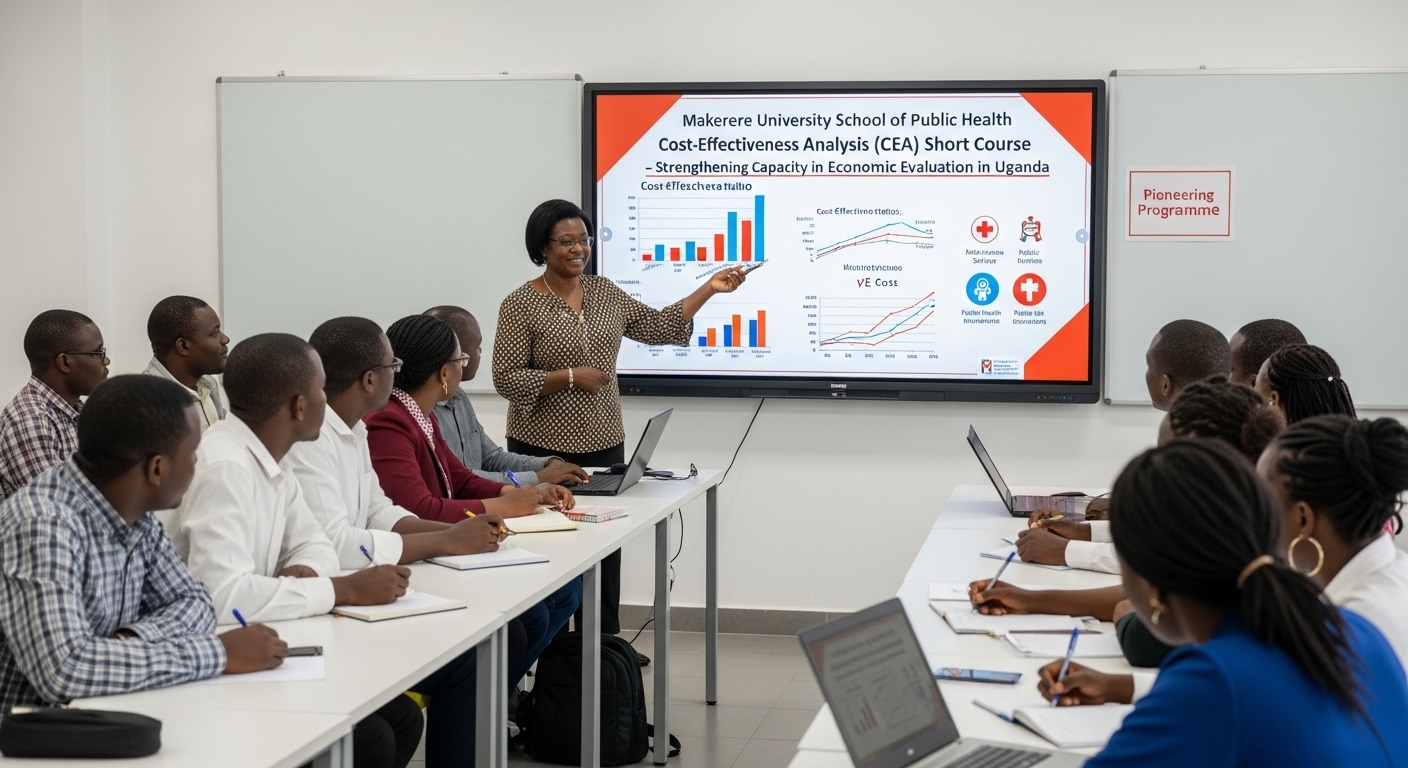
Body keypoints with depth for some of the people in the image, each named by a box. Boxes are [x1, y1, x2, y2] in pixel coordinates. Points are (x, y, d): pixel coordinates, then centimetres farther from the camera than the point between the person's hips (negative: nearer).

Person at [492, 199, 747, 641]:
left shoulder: (605, 293, 10)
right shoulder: (521, 305, -7)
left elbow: (658, 327, 12)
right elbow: (506, 379, -11)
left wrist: (709, 289, 6)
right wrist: (570, 377, -17)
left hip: (604, 445, 5)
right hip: (544, 450, -5)